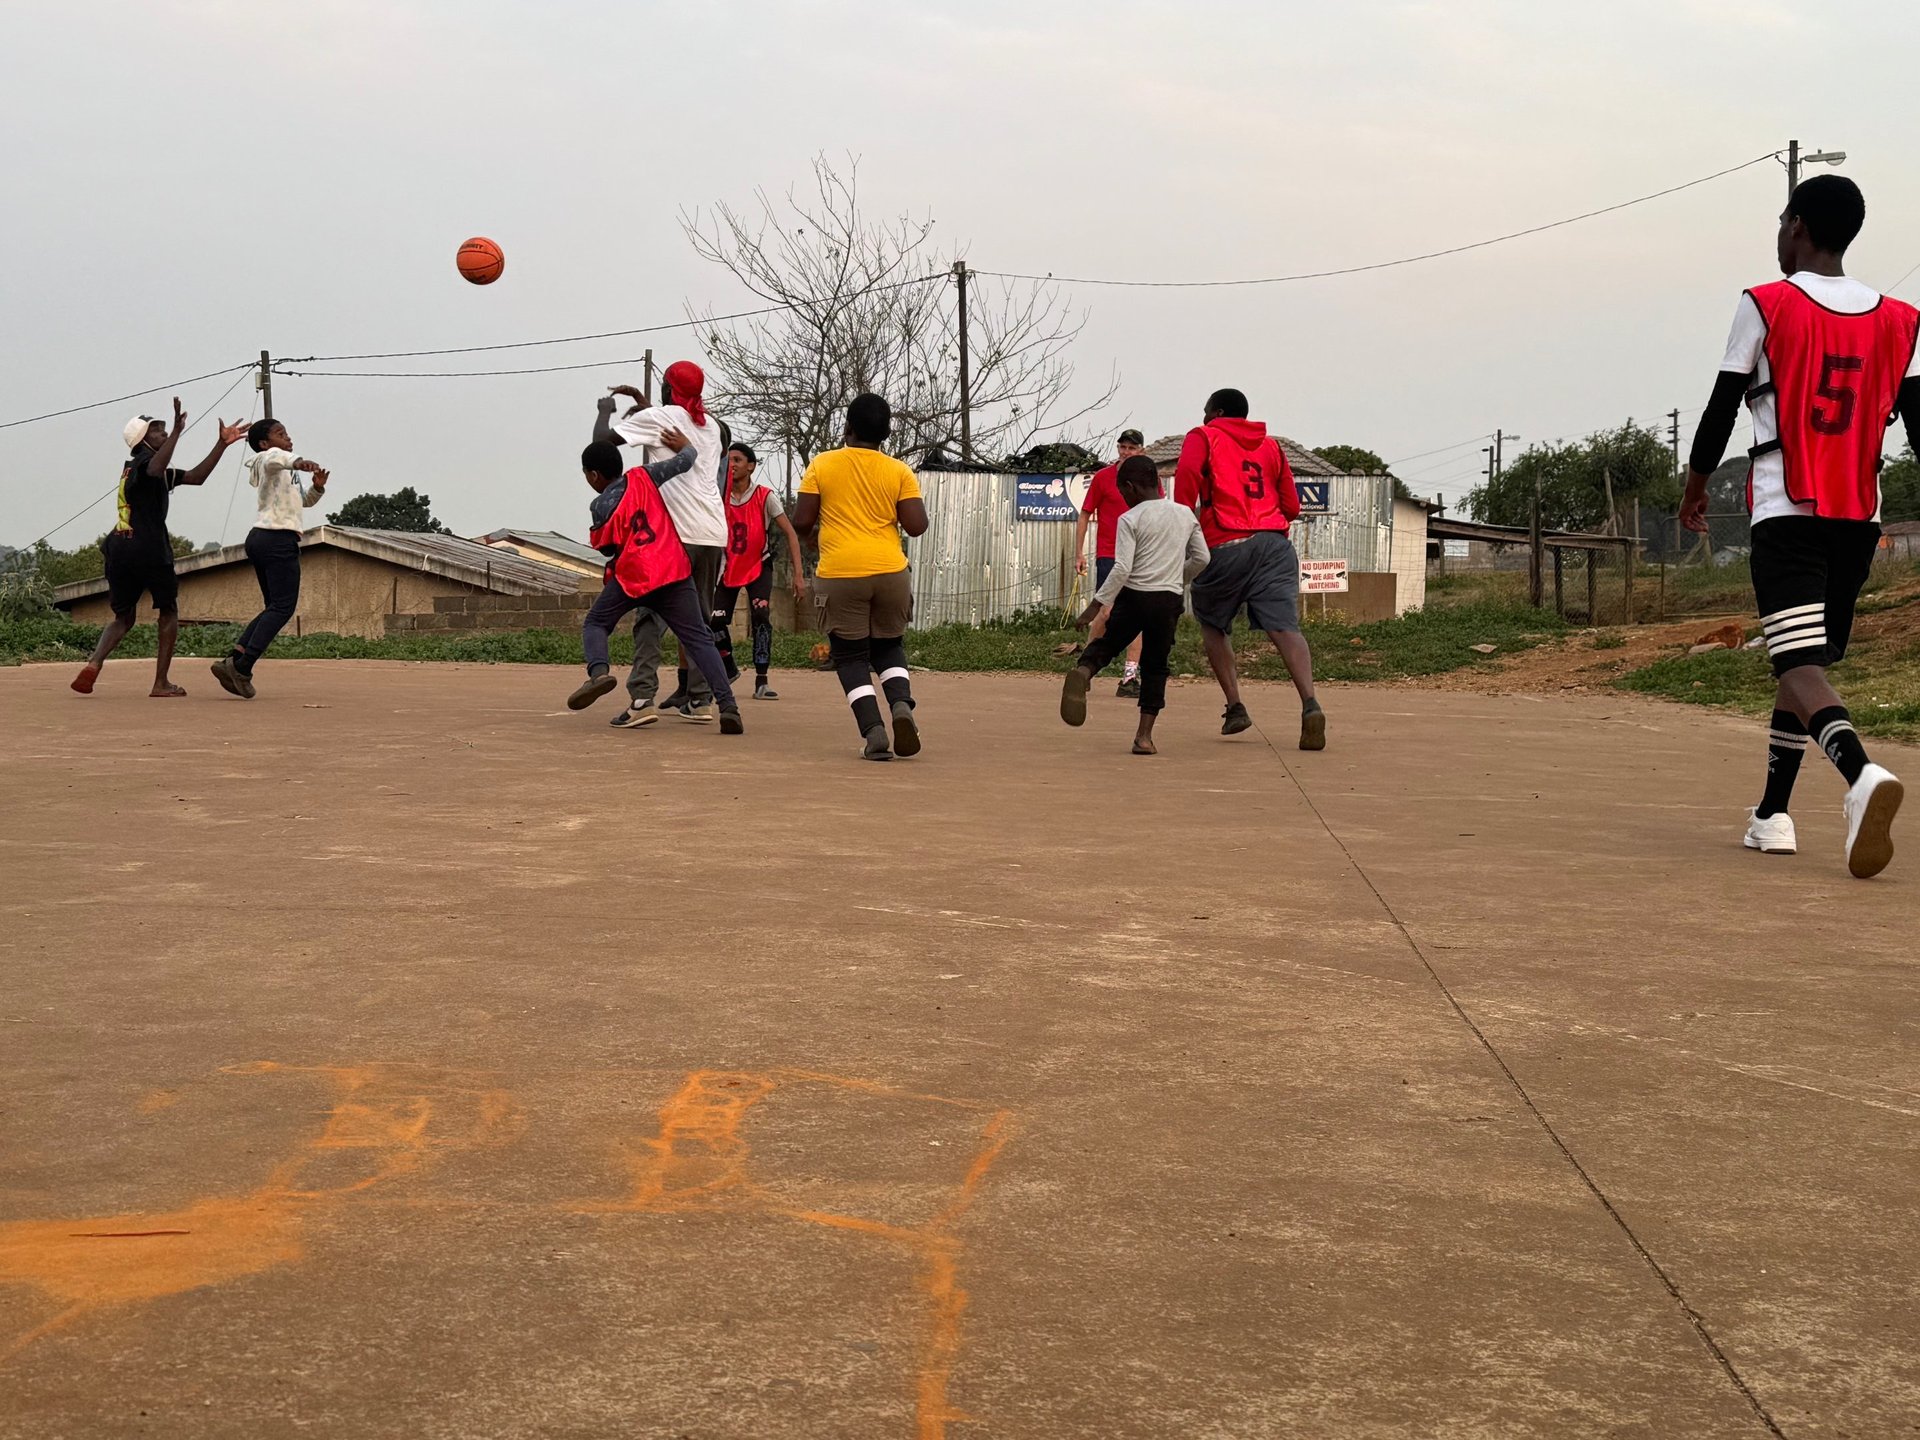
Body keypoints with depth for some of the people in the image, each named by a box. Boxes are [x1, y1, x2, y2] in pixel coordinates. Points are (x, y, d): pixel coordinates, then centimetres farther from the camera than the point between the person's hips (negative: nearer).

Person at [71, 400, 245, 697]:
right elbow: (156, 470, -33)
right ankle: (161, 683, 8)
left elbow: (196, 477, 21)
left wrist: (222, 444, 18)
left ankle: (93, 663, -10)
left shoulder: (133, 467, 24)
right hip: (149, 550, -8)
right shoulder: (145, 461, -4)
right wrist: (177, 431, -36)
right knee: (169, 611, 10)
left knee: (123, 618, 16)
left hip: (119, 550, 8)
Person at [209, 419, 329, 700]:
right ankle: (242, 667, -21)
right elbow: (276, 457, -30)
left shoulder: (283, 471, 26)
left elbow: (304, 501, 32)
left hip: (260, 539, 10)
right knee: (283, 607, -13)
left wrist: (317, 487, 10)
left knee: (274, 607, 12)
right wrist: (297, 462, -52)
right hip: (279, 539, -10)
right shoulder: (269, 458, -3)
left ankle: (233, 661, 1)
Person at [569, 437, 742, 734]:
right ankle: (728, 704, -14)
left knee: (595, 624, 18)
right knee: (699, 639, 2)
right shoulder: (642, 476, 6)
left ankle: (599, 671, -14)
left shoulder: (600, 507, 2)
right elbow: (684, 462, 8)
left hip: (632, 576, -2)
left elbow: (607, 549, 10)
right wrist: (685, 445, 29)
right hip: (674, 572, 2)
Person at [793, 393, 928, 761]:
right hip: (890, 572, 2)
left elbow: (801, 522, -1)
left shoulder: (822, 465, 1)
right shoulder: (899, 472, 3)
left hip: (841, 575, -1)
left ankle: (873, 729, -9)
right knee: (889, 646, 19)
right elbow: (917, 526, -3)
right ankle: (901, 704, -9)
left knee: (851, 656, 8)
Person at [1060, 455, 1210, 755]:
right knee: (1155, 666, 11)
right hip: (1170, 600, 3)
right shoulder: (1186, 515, 9)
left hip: (1134, 596, -3)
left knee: (1106, 642, 15)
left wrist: (1098, 603, -12)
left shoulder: (1130, 519, -6)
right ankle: (1144, 735, 3)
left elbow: (1122, 569, -15)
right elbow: (1202, 558, 14)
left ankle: (1083, 671, -20)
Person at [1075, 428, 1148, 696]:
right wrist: (1079, 553, -2)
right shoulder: (1102, 477, 1)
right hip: (1108, 555, -3)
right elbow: (1085, 515, 4)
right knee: (1107, 613, -12)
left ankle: (1130, 677, 3)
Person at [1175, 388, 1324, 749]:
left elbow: (1187, 473, -11)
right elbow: (1292, 506, 19)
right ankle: (1310, 704, -32)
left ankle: (1234, 707, 12)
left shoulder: (1203, 437, 11)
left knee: (1213, 625, 19)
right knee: (1285, 627, -10)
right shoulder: (1270, 446, 23)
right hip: (1274, 543, 3)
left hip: (1225, 547, -3)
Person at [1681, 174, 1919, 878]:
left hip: (1787, 513, -5)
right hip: (1859, 517, 5)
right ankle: (1772, 813, 20)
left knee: (1799, 662, -13)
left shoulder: (1765, 306, -4)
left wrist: (1695, 488, 13)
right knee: (1809, 658, 18)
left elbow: (1721, 409, -1)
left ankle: (1861, 772, -41)